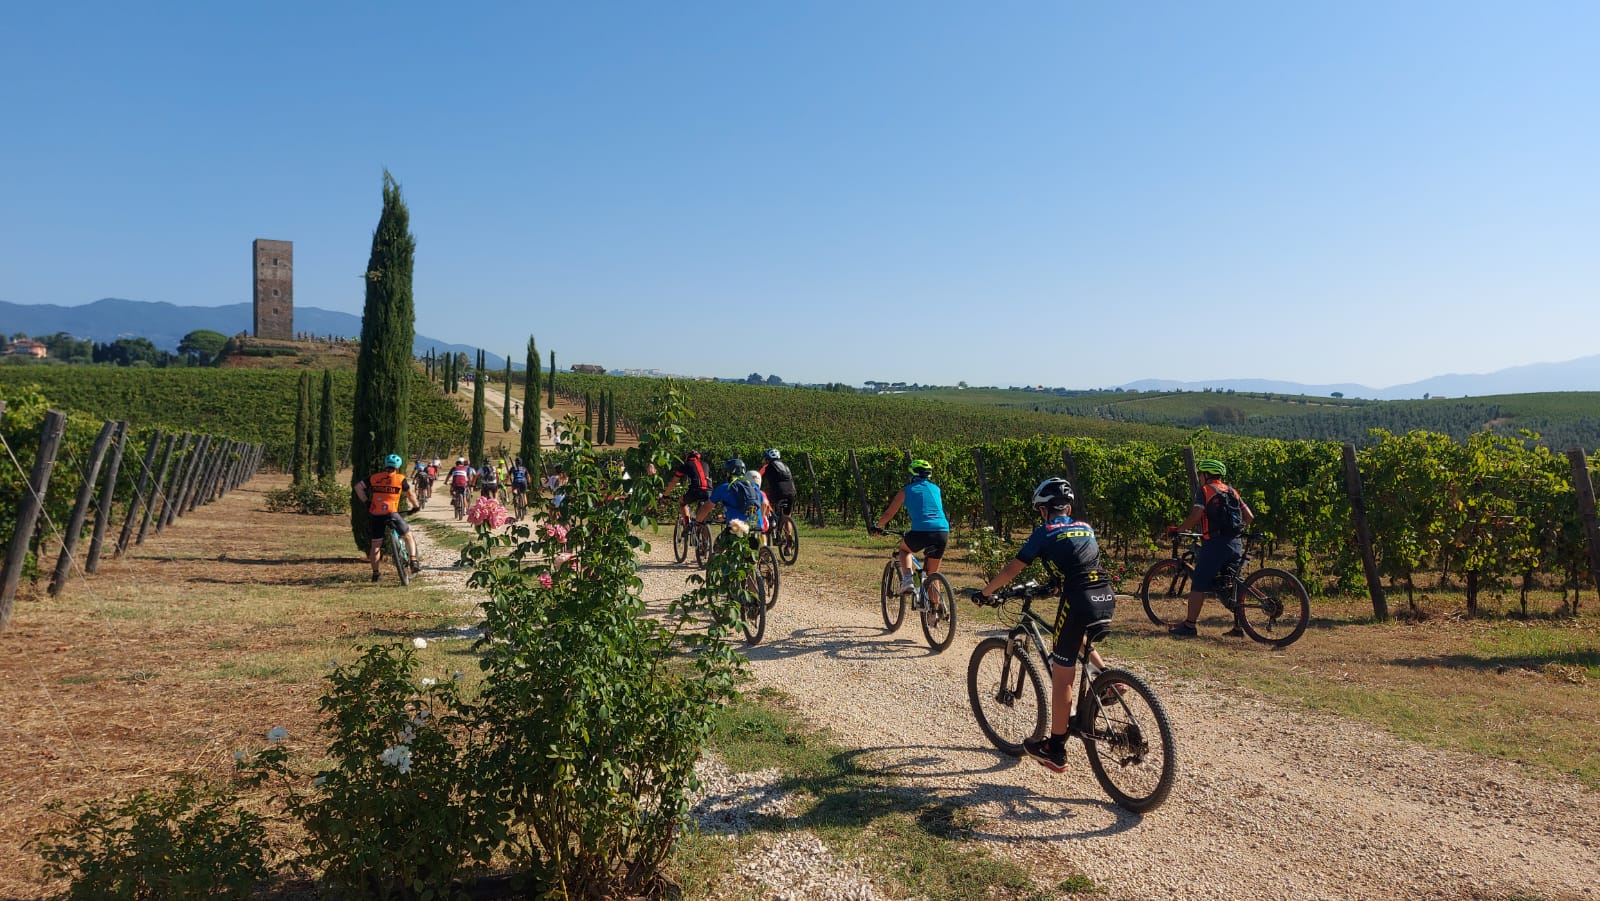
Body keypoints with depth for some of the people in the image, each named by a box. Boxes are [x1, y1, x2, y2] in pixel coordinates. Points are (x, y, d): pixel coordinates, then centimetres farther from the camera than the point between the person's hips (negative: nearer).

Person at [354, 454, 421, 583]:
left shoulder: (374, 477, 9)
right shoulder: (400, 479, 2)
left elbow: (358, 486, 5)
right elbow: (411, 494, 8)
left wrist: (365, 502, 12)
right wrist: (415, 506, 24)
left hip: (375, 515, 3)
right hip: (391, 513, -3)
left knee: (375, 544, 13)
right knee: (409, 536, 15)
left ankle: (375, 573, 18)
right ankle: (414, 562, 2)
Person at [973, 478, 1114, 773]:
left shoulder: (1045, 532, 5)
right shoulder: (1085, 527, 21)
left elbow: (1012, 569, 6)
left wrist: (985, 592, 19)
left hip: (1079, 602, -6)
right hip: (1107, 599, 6)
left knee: (1061, 675, 5)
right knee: (1078, 639, 37)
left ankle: (1055, 750, 12)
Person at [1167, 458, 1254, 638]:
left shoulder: (1204, 490, -2)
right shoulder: (1231, 491, 17)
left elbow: (1195, 517, -14)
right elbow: (1249, 516, 14)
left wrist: (1176, 529, -4)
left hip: (1215, 543, -7)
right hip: (1236, 543, 7)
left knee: (1198, 584, -3)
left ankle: (1189, 626, -3)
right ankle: (1238, 626, 16)